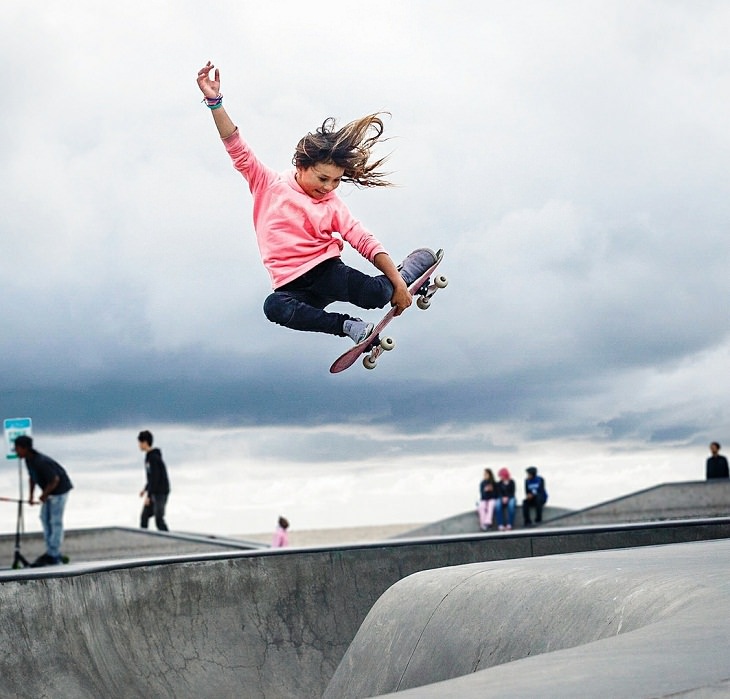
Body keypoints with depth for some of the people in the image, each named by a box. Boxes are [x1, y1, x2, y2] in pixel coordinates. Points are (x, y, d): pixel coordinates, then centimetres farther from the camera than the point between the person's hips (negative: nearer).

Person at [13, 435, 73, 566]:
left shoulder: (41, 462, -31)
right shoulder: (28, 459, -2)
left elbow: (55, 480, -27)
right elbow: (32, 477, 13)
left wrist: (44, 495, -14)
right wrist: (31, 495, 10)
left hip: (60, 489, -10)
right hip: (49, 491, 10)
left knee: (56, 522, -5)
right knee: (45, 518, 14)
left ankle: (54, 556, 1)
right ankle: (52, 552, 22)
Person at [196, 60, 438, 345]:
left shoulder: (332, 204, 7)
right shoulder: (270, 185, 4)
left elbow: (366, 241, -1)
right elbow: (238, 151, -4)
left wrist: (398, 283, -12)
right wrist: (215, 102, -17)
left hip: (327, 271, 0)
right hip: (293, 287, 0)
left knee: (378, 294, -31)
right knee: (275, 306, -38)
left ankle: (410, 269, 2)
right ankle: (347, 326, -28)